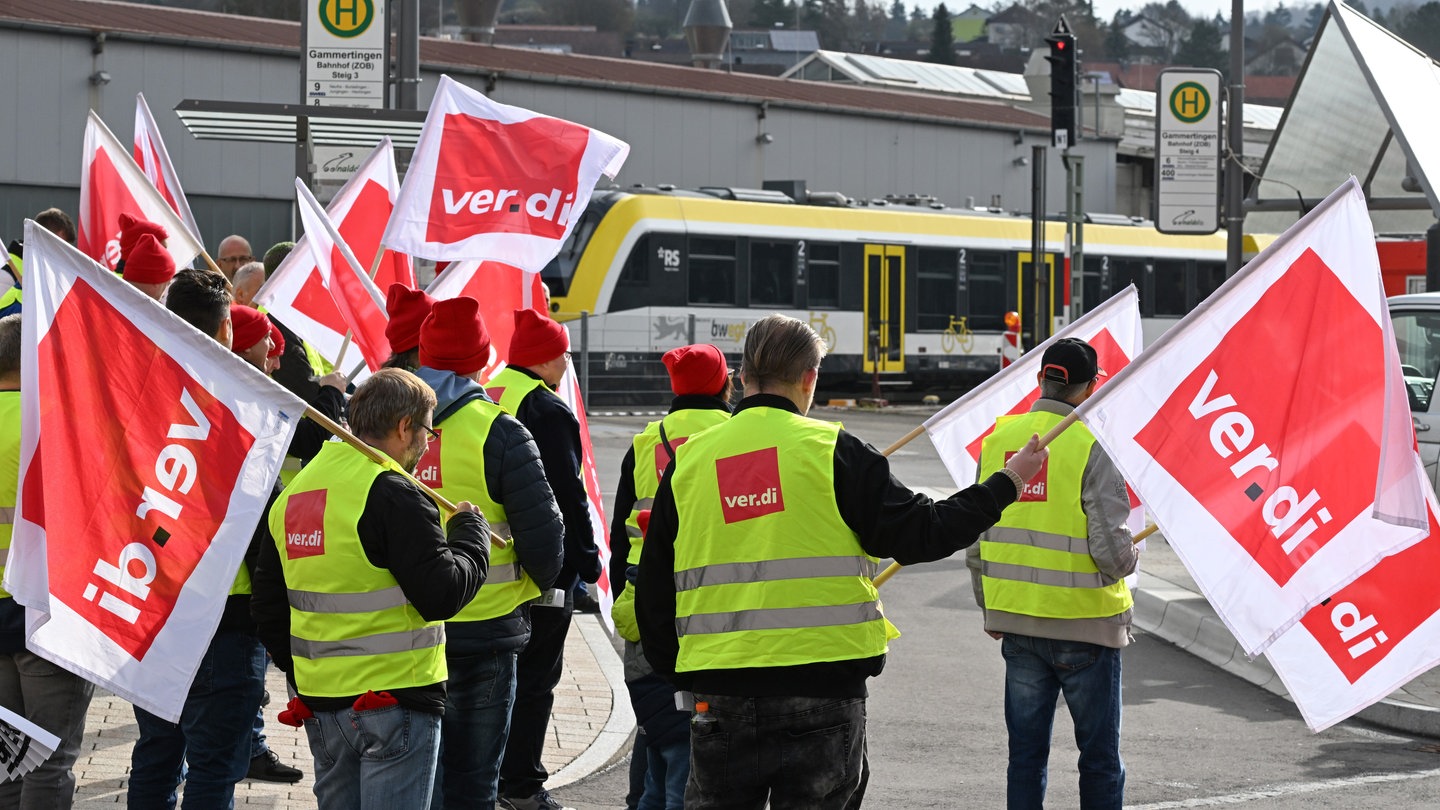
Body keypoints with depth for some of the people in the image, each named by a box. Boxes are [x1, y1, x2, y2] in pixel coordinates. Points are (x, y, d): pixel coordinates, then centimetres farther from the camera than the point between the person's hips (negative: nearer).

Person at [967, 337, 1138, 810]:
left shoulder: (998, 439, 2)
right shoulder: (1092, 446, -15)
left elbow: (975, 540, 8)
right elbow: (1111, 550, -20)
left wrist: (990, 609, 20)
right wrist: (1129, 558, 4)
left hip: (1016, 622, 5)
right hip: (1086, 625, -5)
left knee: (1025, 754, 12)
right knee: (1099, 758, 7)